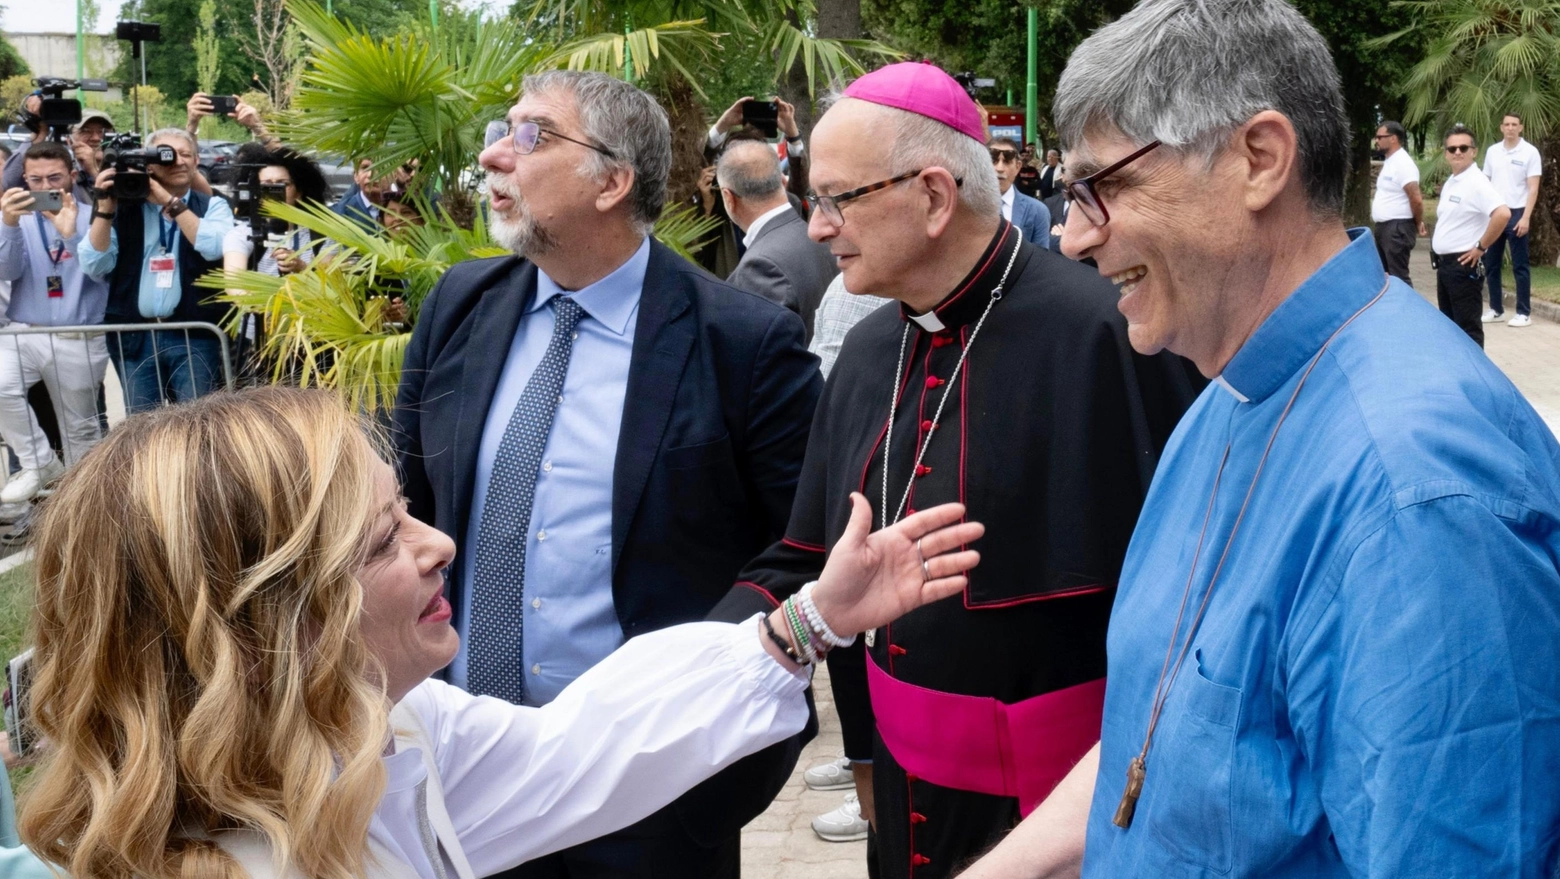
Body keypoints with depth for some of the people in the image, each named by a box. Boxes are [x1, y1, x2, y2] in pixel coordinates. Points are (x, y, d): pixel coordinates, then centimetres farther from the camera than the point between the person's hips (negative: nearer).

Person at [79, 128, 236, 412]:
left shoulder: (212, 205, 6)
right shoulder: (125, 208, 8)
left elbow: (215, 247, -14)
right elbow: (94, 265, 0)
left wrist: (170, 201, -14)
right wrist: (105, 207, -8)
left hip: (193, 336, -2)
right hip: (134, 338, 2)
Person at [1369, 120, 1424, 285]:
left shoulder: (1403, 163, -17)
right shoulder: (1389, 162, 15)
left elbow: (1416, 199, -21)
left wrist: (1418, 223, -9)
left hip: (1398, 228, -10)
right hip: (1384, 226, 10)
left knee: (1398, 276, -8)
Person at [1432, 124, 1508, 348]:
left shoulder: (1477, 182, -16)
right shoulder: (1450, 182, 13)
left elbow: (1503, 214, -30)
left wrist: (1480, 247, -21)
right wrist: (1440, 260, 14)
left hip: (1464, 265, -10)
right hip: (1444, 263, 10)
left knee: (1467, 327, -5)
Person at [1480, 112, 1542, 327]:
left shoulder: (1530, 152, -5)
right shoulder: (1492, 151, 8)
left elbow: (1533, 188, -8)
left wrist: (1526, 217, -16)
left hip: (1516, 214, -5)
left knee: (1519, 267, -1)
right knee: (1491, 265, 9)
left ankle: (1524, 313, 3)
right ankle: (1496, 309, 18)